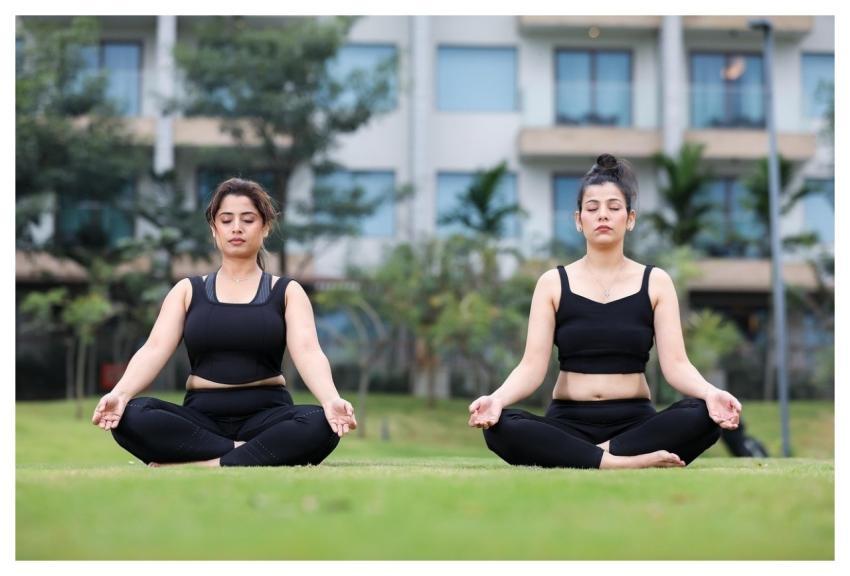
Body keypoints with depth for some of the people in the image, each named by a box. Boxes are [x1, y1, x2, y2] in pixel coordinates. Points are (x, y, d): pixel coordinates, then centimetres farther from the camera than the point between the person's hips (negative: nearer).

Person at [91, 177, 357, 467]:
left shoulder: (287, 292, 8)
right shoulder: (188, 291, 11)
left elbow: (307, 351, -10)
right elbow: (155, 348, -5)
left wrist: (331, 400, -33)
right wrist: (119, 393, -27)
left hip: (266, 416, -1)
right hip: (202, 418, 1)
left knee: (321, 425, -34)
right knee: (131, 417, -30)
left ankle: (198, 465, -31)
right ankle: (266, 455, -28)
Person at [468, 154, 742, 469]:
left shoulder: (655, 282, 6)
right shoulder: (553, 283, 4)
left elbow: (675, 364, -5)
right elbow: (532, 365, -6)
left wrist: (710, 393, -28)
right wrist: (497, 398, -28)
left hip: (635, 424, 1)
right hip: (569, 424, 0)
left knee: (703, 416, -31)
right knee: (500, 427, -32)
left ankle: (582, 458, -26)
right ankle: (623, 462, -33)